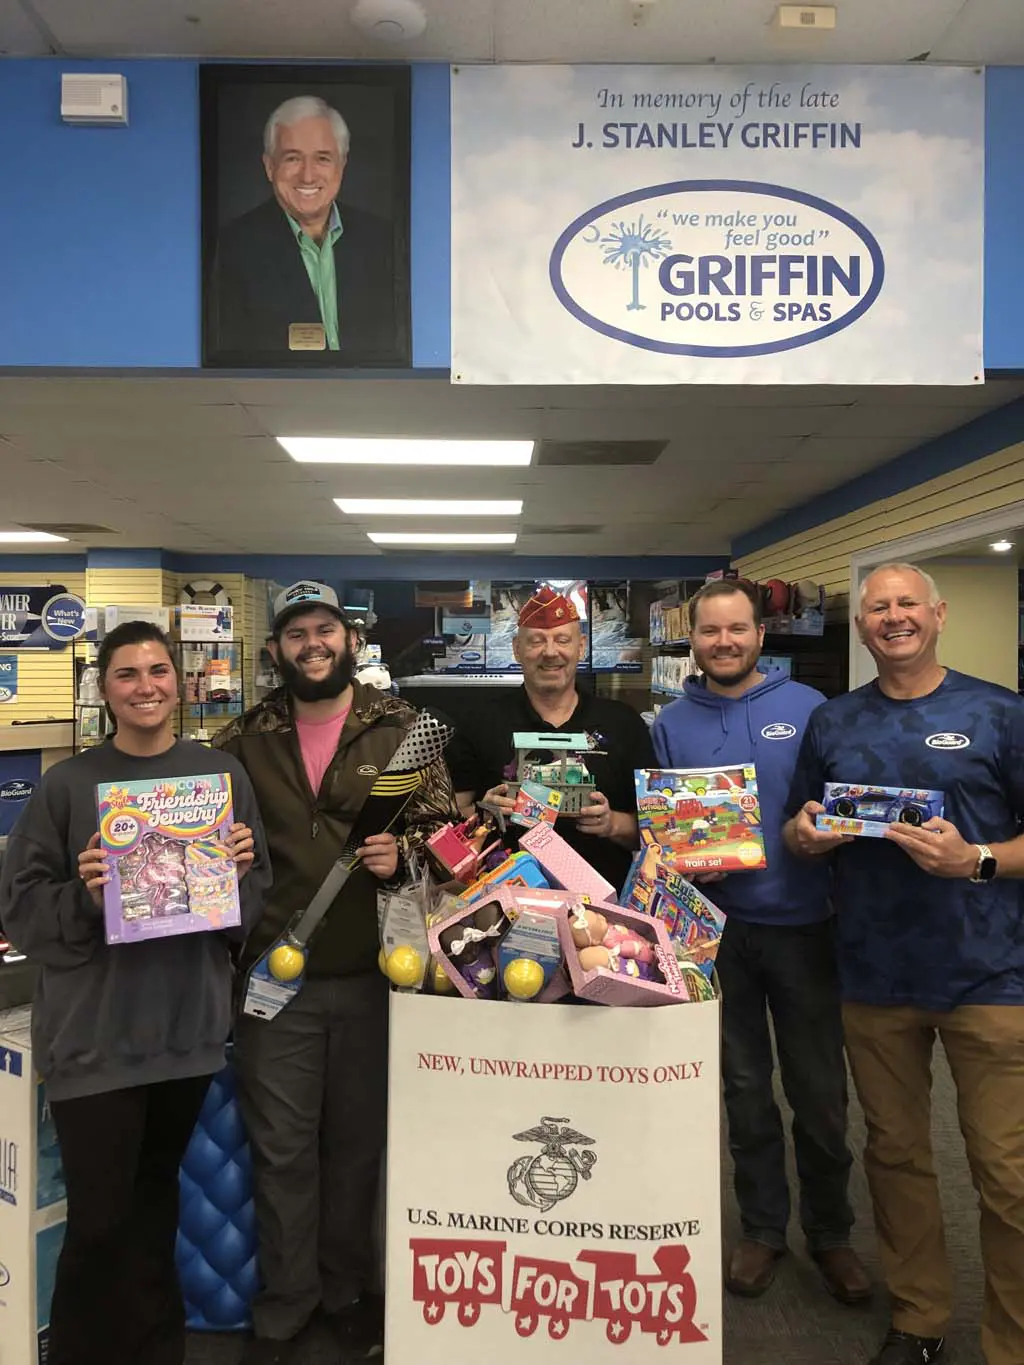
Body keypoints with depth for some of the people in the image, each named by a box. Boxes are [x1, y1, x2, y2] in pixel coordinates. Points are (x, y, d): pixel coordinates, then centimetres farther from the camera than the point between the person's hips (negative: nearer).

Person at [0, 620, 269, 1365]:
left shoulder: (224, 774, 3)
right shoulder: (67, 784, -4)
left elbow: (258, 899, 6)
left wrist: (239, 872, -14)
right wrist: (83, 897, -21)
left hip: (189, 1021, 3)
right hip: (95, 1031, -2)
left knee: (156, 1198, 20)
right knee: (99, 1219, 4)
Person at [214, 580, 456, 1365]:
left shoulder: (402, 728, -1)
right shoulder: (246, 739, 5)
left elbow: (446, 824, -2)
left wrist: (401, 853, -20)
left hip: (370, 971, -1)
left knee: (358, 1137, 15)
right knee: (281, 1143, 11)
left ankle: (348, 1288, 38)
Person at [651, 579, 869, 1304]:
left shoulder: (807, 706, -4)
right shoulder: (672, 723, 1)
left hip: (803, 924, -1)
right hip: (717, 926, 1)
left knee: (819, 1089, 10)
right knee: (745, 1085, 15)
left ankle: (830, 1230, 33)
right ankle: (762, 1226, 34)